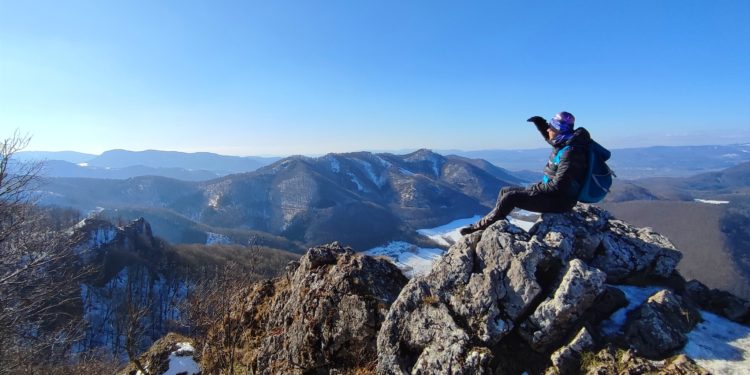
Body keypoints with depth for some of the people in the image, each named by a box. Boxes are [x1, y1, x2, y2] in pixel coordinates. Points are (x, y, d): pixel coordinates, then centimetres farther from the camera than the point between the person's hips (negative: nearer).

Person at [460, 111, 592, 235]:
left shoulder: (571, 152, -23)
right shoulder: (563, 143, 4)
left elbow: (558, 186, -27)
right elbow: (549, 137, 27)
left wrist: (533, 188, -15)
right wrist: (539, 122, 8)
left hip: (559, 200, -10)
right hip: (551, 191, 10)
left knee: (510, 197, -19)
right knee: (505, 190, 6)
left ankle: (481, 226, -7)